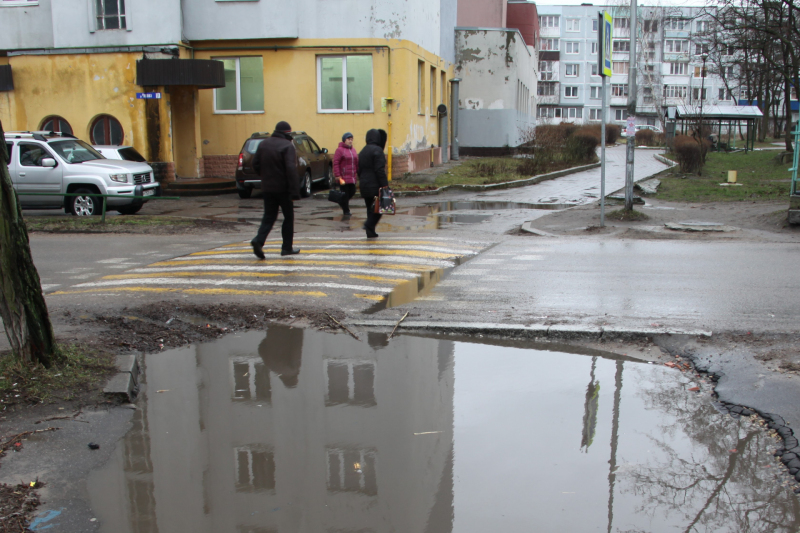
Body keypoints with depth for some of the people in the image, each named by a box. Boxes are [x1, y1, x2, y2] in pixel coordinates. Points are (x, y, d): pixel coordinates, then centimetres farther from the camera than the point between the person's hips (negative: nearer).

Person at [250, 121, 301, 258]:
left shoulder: (263, 144, 6)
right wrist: (294, 191, -22)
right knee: (288, 217, 10)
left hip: (267, 188, 5)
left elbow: (255, 165, 7)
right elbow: (291, 169, -21)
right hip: (283, 188, -5)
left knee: (269, 217, 11)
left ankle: (259, 240, -11)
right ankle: (287, 247, 13)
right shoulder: (287, 146, -13)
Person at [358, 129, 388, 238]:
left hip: (364, 185, 8)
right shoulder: (377, 150, -12)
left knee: (370, 208, 12)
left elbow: (359, 170, 17)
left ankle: (370, 232, 10)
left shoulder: (363, 151, 14)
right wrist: (385, 184, -18)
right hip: (375, 186, -8)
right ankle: (369, 224, -18)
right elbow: (380, 170, -19)